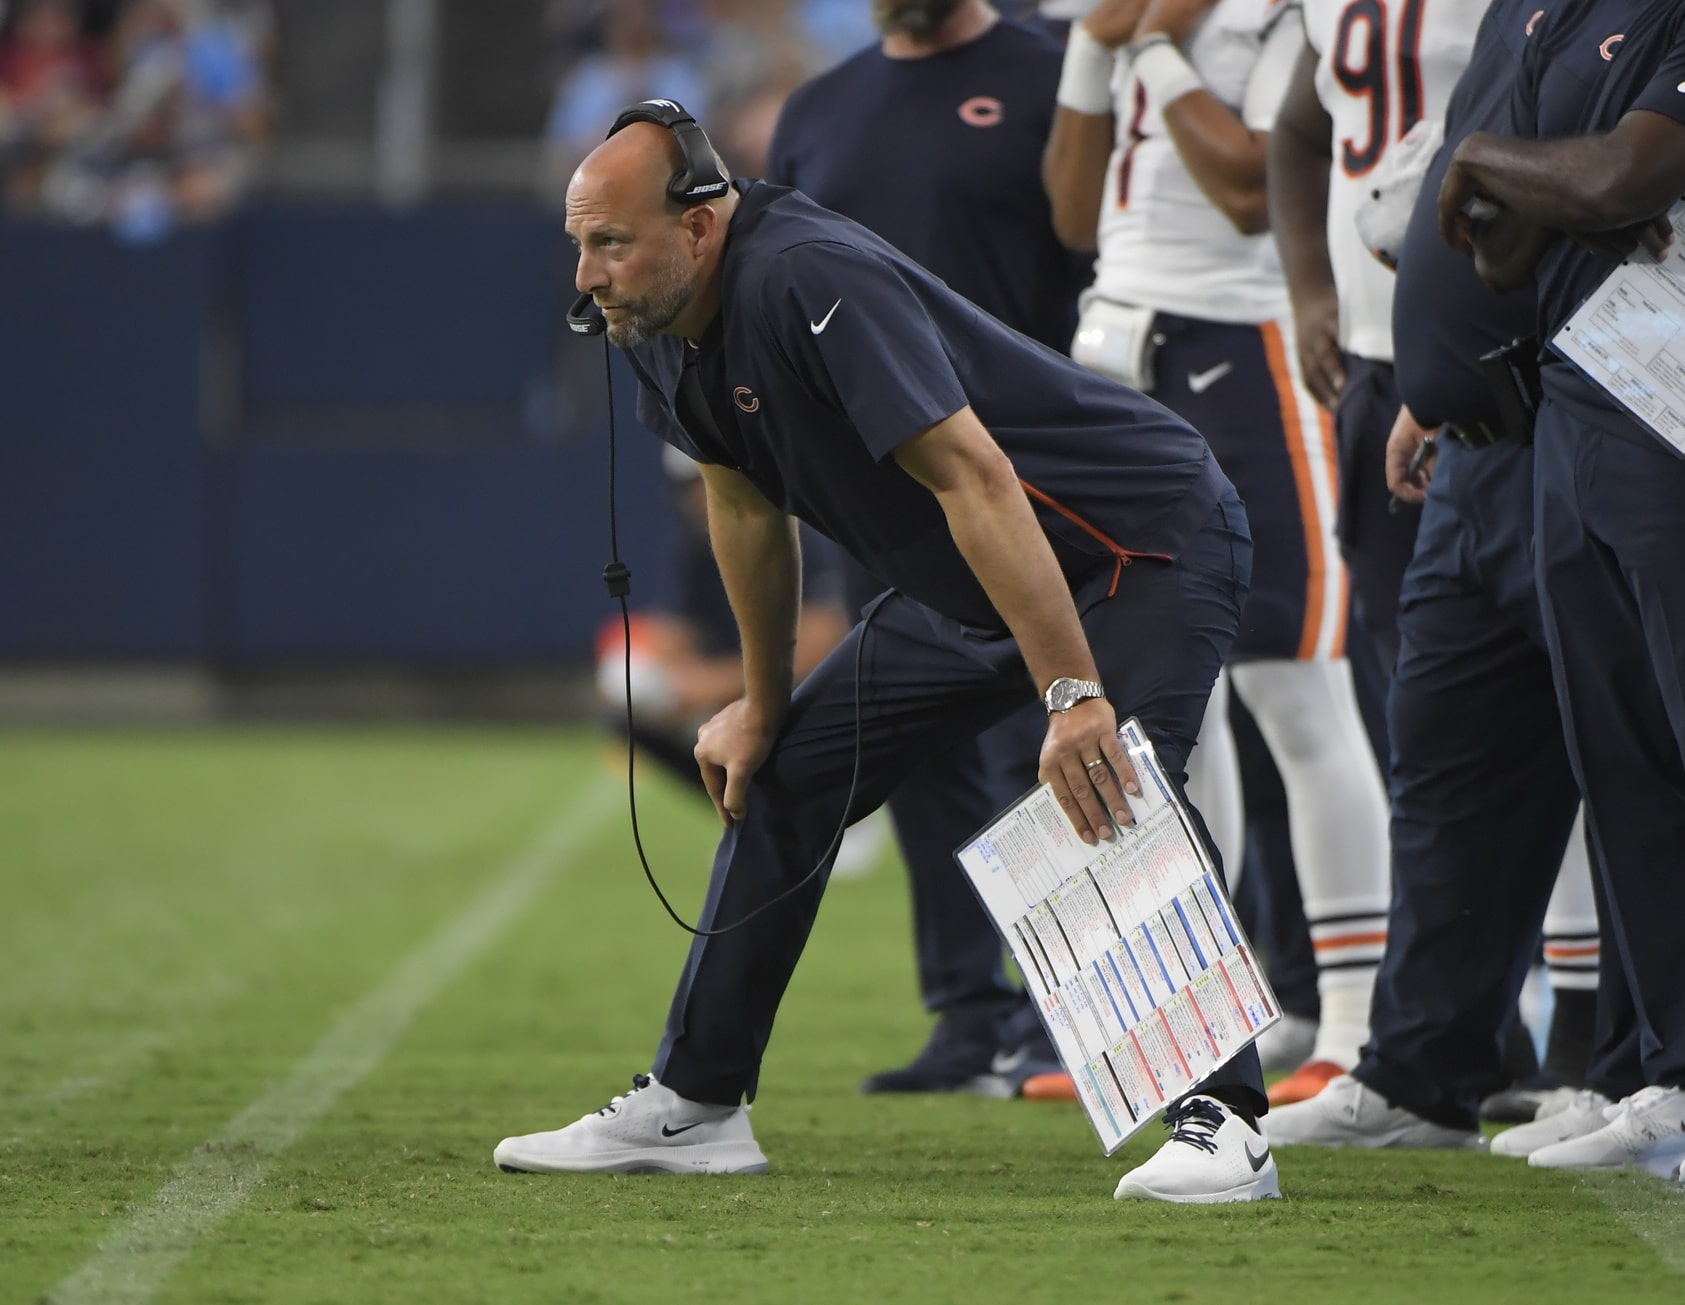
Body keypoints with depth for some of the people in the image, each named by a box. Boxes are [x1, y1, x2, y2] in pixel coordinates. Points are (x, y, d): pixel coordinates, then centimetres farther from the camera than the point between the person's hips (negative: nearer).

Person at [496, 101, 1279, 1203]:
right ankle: (694, 1107, 20)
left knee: (1107, 801, -30)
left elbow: (975, 480, -38)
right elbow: (747, 504, 14)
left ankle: (1223, 1121, -29)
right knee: (777, 774, 10)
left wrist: (1072, 697, -42)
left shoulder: (809, 282, -32)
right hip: (965, 591, 10)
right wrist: (762, 702, 19)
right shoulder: (664, 328, -3)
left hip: (1150, 543, -10)